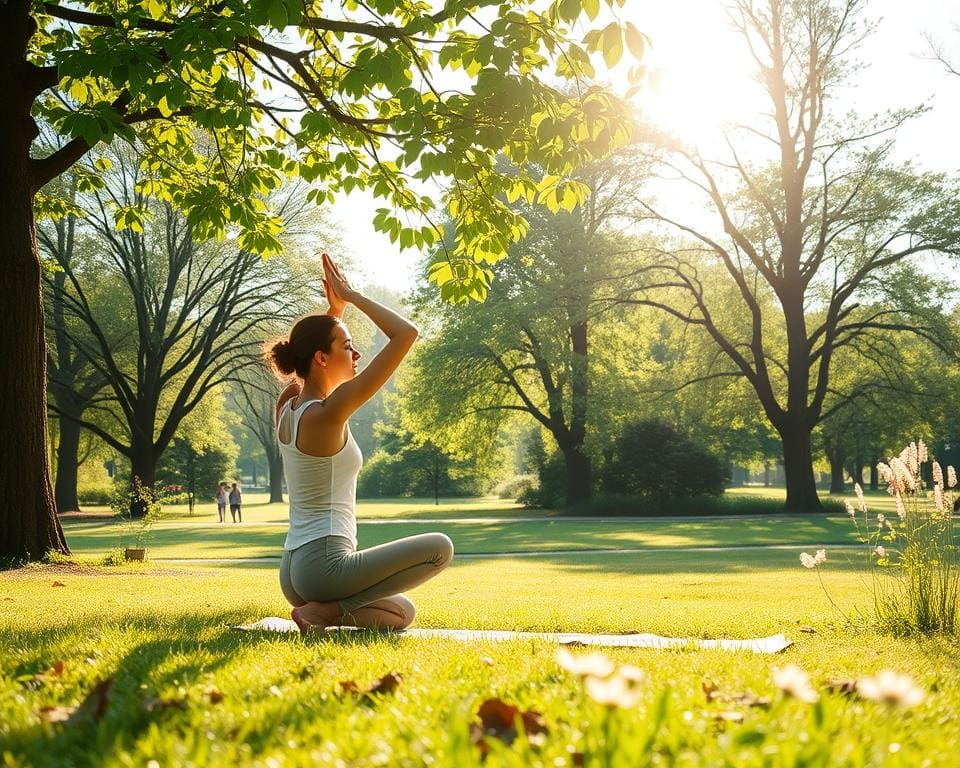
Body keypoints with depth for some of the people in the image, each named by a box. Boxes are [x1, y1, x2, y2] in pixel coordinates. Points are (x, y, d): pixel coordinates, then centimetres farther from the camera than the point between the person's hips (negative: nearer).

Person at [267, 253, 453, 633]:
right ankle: (330, 609, -9)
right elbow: (405, 335, -19)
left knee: (402, 613, 25)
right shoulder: (329, 412, -17)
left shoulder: (286, 406, 6)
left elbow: (310, 347, 30)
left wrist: (334, 308, 18)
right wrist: (351, 297, -8)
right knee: (439, 548, -3)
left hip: (293, 571, 9)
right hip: (326, 564, -9)